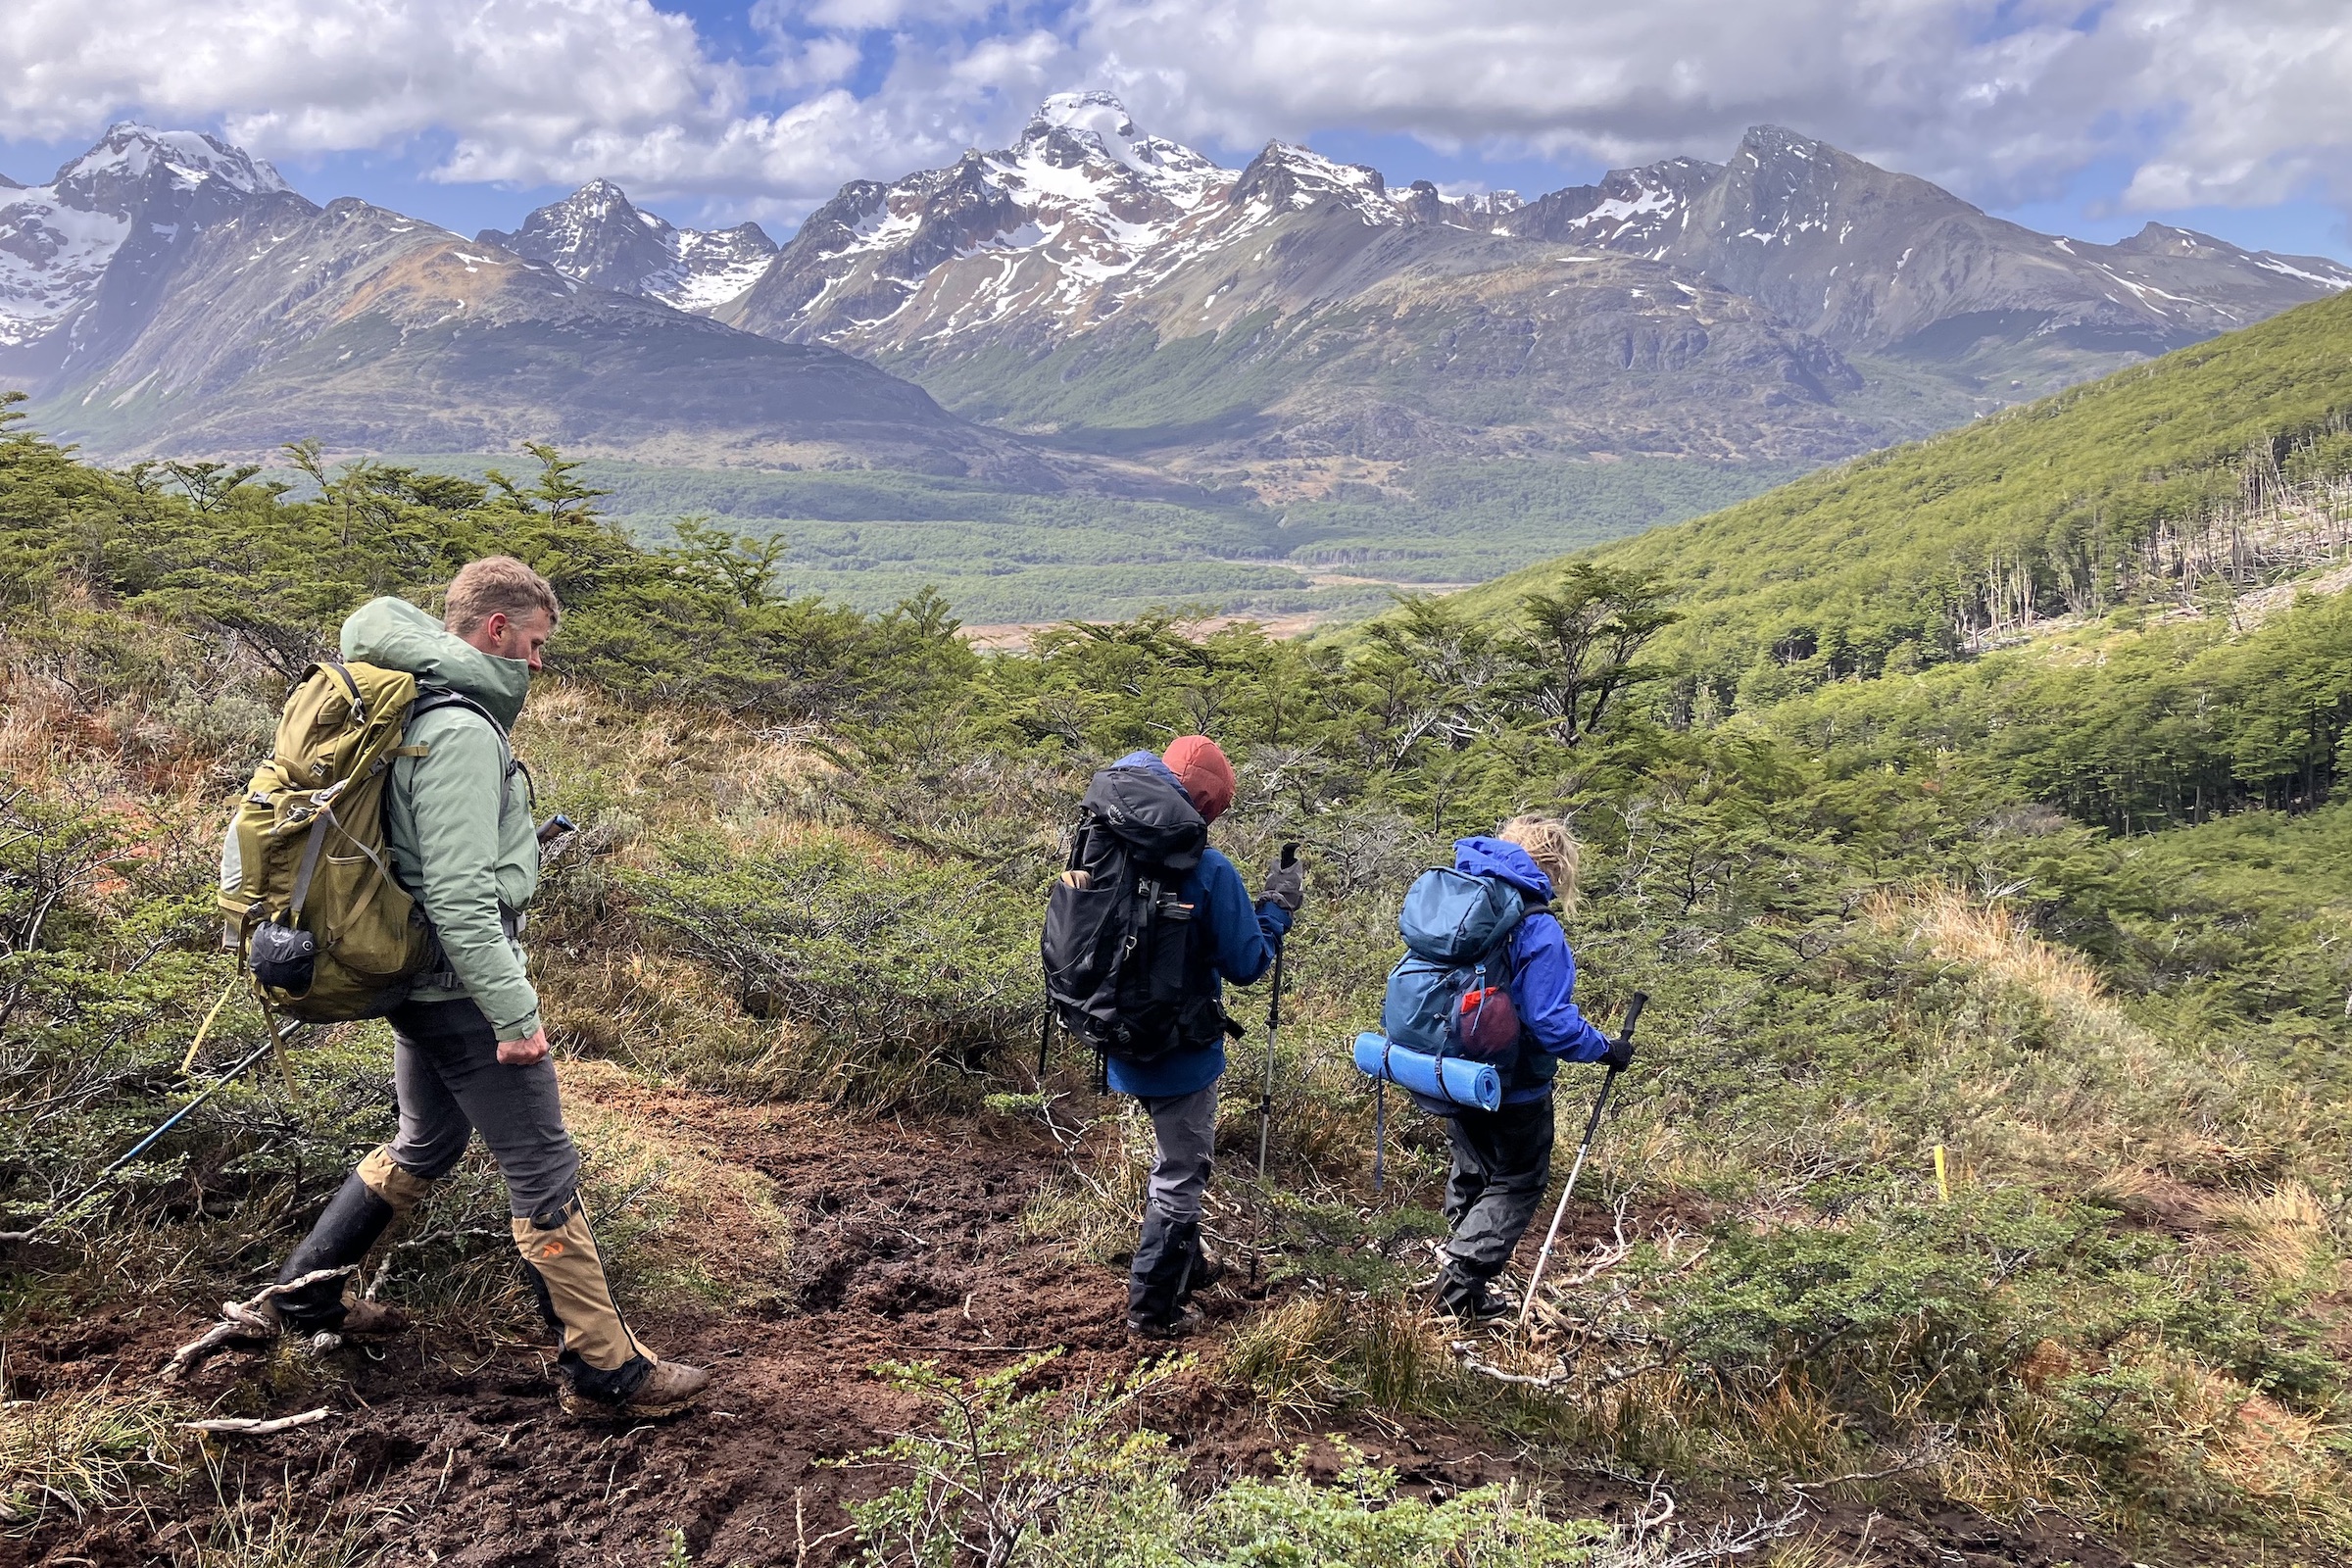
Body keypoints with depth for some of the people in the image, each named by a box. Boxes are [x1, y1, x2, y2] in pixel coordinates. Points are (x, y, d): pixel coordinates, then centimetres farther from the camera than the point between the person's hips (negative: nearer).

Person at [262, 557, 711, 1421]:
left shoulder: (418, 708, 8)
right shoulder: (461, 730, -22)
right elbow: (460, 893, -26)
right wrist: (514, 1012, -23)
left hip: (417, 982, 10)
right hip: (460, 986, -10)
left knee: (426, 1143, 28)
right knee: (545, 1173, -1)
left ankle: (306, 1293, 39)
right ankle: (606, 1372, 8)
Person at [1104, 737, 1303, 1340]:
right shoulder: (1209, 871, -23)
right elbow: (1245, 963, -16)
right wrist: (1278, 906, -1)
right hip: (1181, 1051, -7)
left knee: (1174, 1160, 27)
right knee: (1181, 1177, 9)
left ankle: (1186, 1266, 43)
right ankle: (1154, 1311, 18)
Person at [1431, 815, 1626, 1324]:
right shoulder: (1537, 930, -25)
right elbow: (1551, 1023, -28)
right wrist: (1605, 1049, -11)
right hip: (1512, 1086, -7)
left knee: (1471, 1172, 24)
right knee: (1517, 1183, 12)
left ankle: (1459, 1268, 33)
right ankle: (1463, 1283, 5)